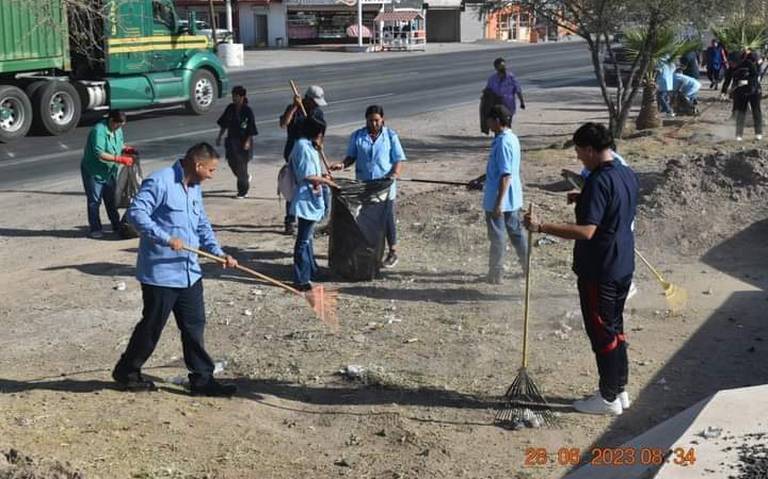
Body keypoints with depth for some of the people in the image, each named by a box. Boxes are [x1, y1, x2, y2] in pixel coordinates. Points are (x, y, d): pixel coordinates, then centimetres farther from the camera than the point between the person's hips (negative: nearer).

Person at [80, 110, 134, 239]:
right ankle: (95, 228, 8)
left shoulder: (118, 130, 1)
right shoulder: (98, 131, -25)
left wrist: (125, 150, -4)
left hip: (110, 171, 7)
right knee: (94, 200, 0)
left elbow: (120, 144, 19)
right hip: (93, 171, -7)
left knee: (111, 199, 15)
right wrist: (120, 159, -34)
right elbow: (100, 154, -31)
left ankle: (116, 225, 25)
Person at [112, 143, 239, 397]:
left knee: (195, 325, 9)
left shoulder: (194, 188, 13)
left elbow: (203, 225, 20)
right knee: (152, 325, 5)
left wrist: (218, 253, 7)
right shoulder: (159, 182, -15)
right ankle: (127, 372, 24)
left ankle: (202, 379, 16)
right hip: (160, 271, -8)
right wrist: (166, 238, -26)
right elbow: (136, 212, -22)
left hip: (189, 271, 8)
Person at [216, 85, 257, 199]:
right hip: (232, 140, 5)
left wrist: (248, 141, -19)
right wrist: (219, 137, 11)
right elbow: (223, 124, 13)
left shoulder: (247, 111, -11)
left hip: (243, 142, -5)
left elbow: (251, 130, -11)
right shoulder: (230, 108, 4)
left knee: (241, 165, -1)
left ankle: (243, 191, 13)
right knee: (232, 162, 3)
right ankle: (246, 178, 34)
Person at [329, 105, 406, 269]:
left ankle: (393, 252, 16)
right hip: (363, 186, 2)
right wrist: (342, 165, -11)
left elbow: (399, 160, -1)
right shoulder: (357, 136, 4)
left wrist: (394, 174, -19)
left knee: (388, 219, 4)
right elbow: (351, 156, 9)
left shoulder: (391, 136, -1)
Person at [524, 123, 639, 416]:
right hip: (623, 267, 9)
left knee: (602, 333, 2)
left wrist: (541, 226, -30)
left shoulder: (598, 181, -22)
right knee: (615, 328, 18)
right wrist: (583, 201, 19)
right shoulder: (628, 175, 6)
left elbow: (586, 231, -29)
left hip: (598, 272, -9)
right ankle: (620, 390, 27)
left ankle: (609, 399, 11)